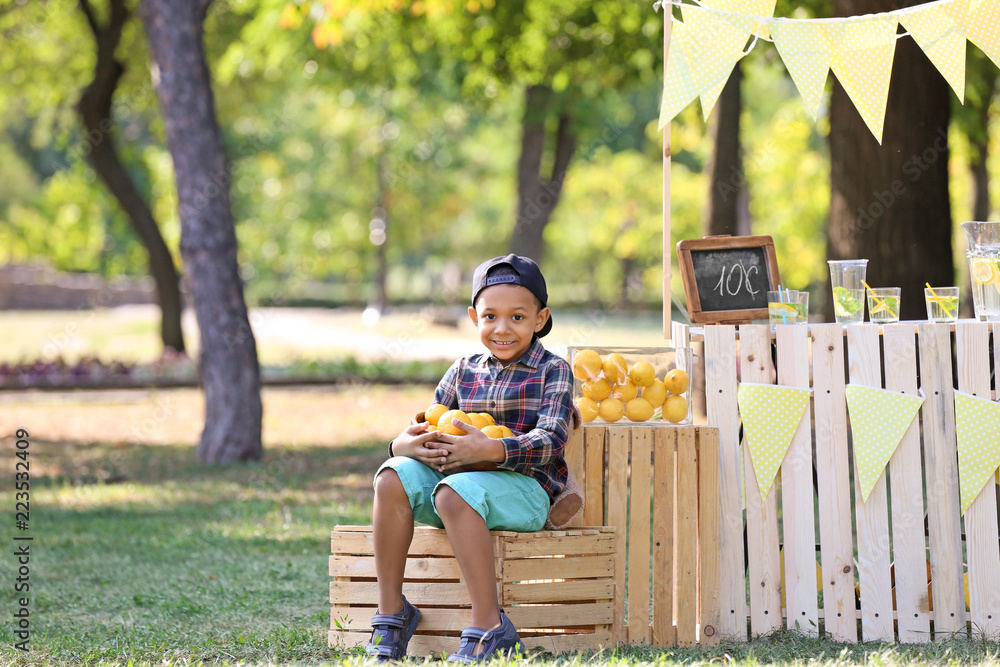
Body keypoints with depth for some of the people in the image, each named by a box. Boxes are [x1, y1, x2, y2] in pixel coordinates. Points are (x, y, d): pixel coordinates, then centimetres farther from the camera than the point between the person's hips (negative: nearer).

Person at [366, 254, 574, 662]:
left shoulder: (552, 372, 1)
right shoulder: (464, 372, 16)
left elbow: (550, 441, -14)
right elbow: (427, 426, 15)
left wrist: (488, 450, -30)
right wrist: (405, 444, -12)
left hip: (526, 488, -6)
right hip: (466, 478, 6)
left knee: (454, 492, -35)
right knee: (394, 478, -21)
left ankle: (489, 627, -32)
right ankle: (391, 612, -16)